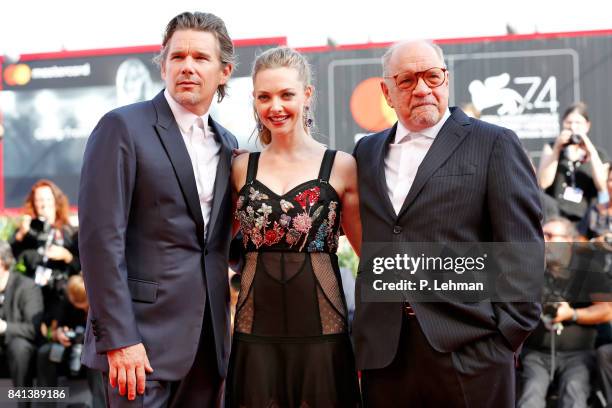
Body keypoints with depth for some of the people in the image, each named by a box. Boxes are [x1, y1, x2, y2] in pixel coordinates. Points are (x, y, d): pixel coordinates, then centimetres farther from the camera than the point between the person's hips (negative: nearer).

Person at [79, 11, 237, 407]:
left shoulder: (227, 144, 13)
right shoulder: (123, 127, -6)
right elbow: (101, 237, -12)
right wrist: (118, 338, -17)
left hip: (210, 340, 6)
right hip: (145, 334, -6)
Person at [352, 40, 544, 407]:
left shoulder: (494, 144, 1)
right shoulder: (367, 151, 15)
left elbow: (523, 247, -3)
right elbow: (367, 243, 16)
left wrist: (510, 333, -8)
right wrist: (365, 330, 8)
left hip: (468, 347, -3)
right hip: (383, 349, 4)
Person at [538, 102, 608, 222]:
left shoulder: (599, 155, 12)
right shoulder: (551, 149, 12)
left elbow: (604, 186, -6)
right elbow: (543, 183, -4)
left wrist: (591, 152, -10)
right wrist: (557, 148, -9)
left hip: (585, 220, 0)